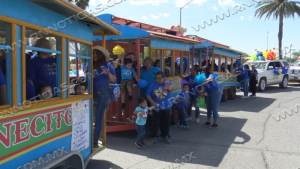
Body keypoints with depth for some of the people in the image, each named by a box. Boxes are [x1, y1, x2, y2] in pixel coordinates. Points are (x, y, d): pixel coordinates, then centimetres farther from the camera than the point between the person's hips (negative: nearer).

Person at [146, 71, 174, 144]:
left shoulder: (168, 83, -10)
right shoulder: (153, 85, -6)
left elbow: (171, 87, -34)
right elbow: (148, 95, -2)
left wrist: (169, 87, -59)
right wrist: (153, 102, -16)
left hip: (166, 107, 1)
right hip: (156, 107, 0)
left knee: (166, 122, 13)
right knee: (155, 122, 5)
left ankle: (165, 136, 31)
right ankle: (154, 136, 21)